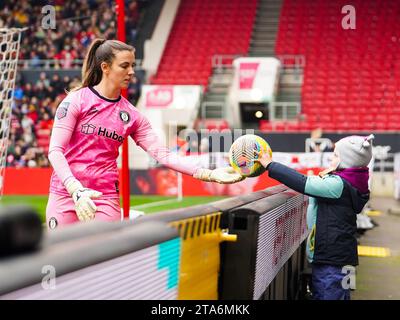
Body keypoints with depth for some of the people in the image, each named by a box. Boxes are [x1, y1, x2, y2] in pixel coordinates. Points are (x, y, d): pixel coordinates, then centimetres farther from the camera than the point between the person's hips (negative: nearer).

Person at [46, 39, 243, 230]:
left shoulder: (132, 116, 5)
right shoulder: (76, 100, -4)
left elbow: (162, 154, 0)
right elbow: (55, 151, -9)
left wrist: (209, 174, -11)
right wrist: (77, 191, -24)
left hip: (106, 200, 2)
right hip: (64, 194, -2)